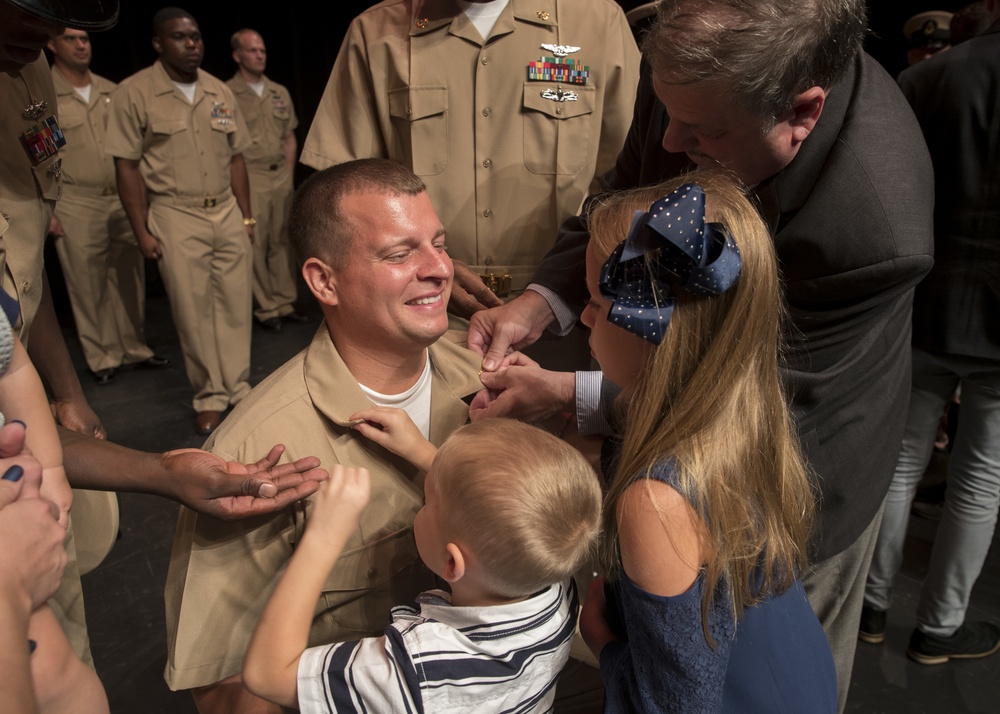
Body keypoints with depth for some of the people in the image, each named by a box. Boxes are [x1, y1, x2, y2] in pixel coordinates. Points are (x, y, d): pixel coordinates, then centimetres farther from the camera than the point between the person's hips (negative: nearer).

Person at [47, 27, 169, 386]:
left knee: (129, 279, 10)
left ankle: (134, 348, 23)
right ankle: (101, 358, 16)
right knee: (87, 286, 4)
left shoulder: (112, 92, 10)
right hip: (76, 205, -4)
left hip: (123, 200, 4)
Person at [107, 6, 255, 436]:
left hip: (227, 213, 4)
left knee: (235, 304, 5)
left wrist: (247, 217, 9)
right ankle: (210, 396, 15)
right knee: (193, 312, 2)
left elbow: (235, 157, 12)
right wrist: (142, 231, -8)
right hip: (176, 218, -4)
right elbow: (126, 165, -4)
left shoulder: (219, 92, 9)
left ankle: (237, 386, 19)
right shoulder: (134, 93, -4)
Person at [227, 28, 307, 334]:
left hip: (281, 176, 5)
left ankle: (285, 302, 18)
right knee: (255, 245, -2)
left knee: (282, 242, 9)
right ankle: (266, 309, 7)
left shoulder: (280, 92, 14)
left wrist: (288, 174, 10)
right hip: (250, 179, -5)